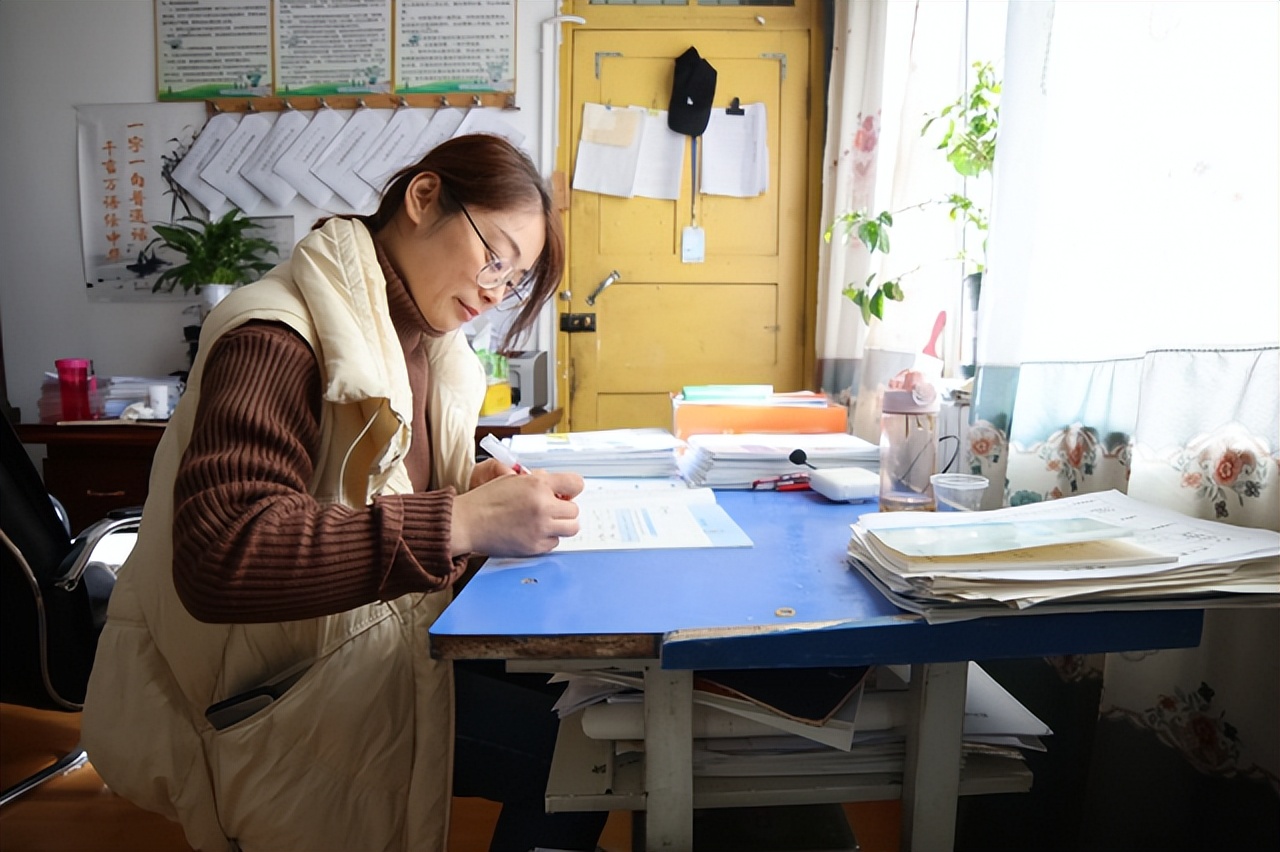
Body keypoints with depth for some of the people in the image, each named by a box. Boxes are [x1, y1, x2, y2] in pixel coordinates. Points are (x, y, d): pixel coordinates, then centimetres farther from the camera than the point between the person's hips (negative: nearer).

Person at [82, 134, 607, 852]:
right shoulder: (278, 339, -21)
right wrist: (462, 522, -36)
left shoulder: (416, 337, 7)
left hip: (387, 624, 8)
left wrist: (470, 484, -7)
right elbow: (221, 559, -32)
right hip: (285, 687, -8)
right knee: (577, 753, -20)